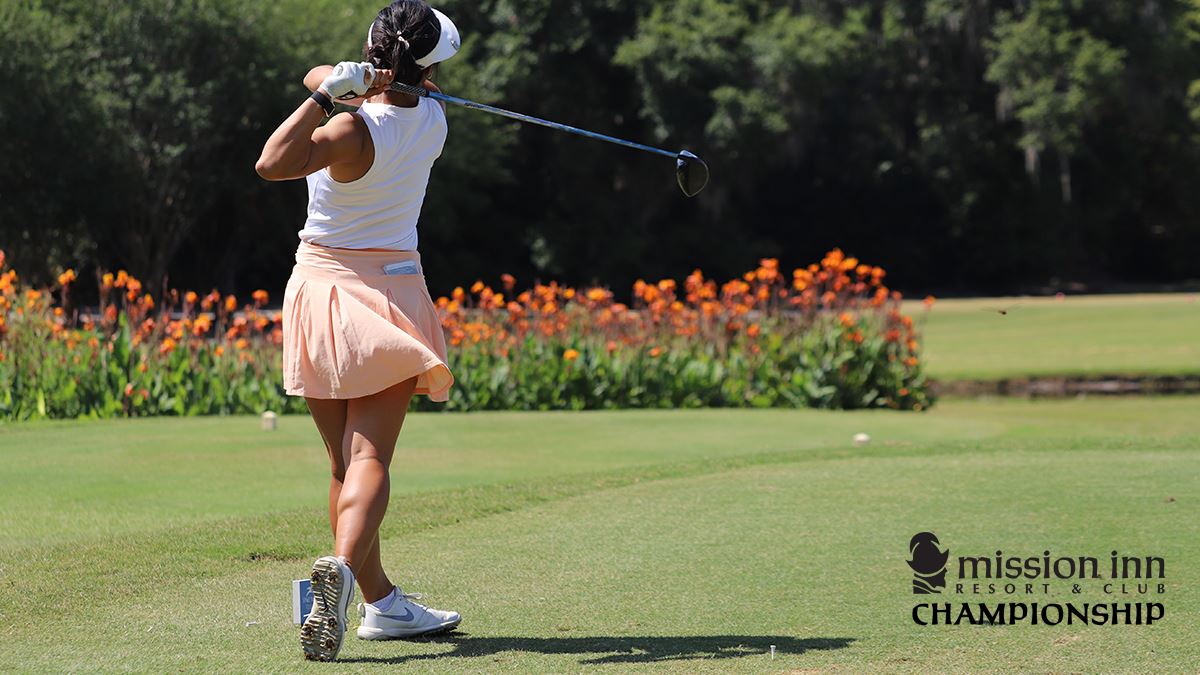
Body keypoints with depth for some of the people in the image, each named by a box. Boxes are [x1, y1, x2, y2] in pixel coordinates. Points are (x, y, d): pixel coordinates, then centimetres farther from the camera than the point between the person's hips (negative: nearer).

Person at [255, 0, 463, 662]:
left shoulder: (355, 130, -16)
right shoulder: (432, 120, -2)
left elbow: (273, 163, -31)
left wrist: (328, 93, -28)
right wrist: (355, 85, -9)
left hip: (319, 286, -1)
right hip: (390, 287, 1)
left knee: (345, 463, 11)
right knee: (370, 458, -11)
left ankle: (381, 602, 17)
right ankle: (342, 566, -36)